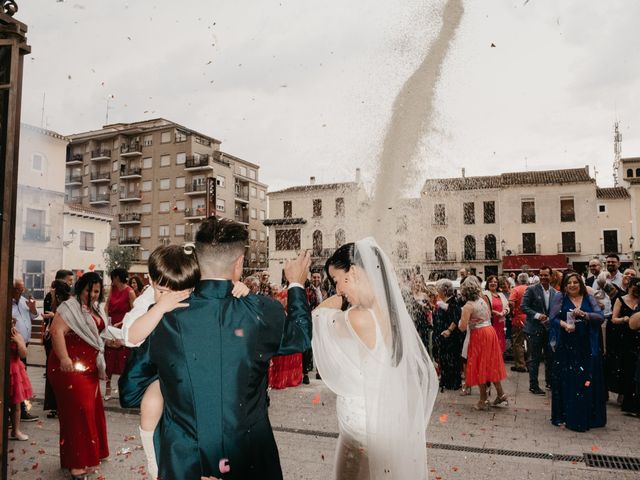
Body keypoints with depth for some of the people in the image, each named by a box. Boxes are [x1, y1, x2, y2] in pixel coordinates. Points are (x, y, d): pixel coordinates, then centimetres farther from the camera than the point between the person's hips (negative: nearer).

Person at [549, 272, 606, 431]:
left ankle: (589, 416, 16)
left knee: (588, 381, 3)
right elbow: (553, 317, -4)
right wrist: (564, 324, -23)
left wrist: (584, 314, -17)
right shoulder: (559, 298, 5)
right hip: (566, 347, -2)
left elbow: (601, 316, -1)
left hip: (587, 347, 2)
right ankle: (564, 416, 8)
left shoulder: (589, 299, 10)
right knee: (566, 380, -1)